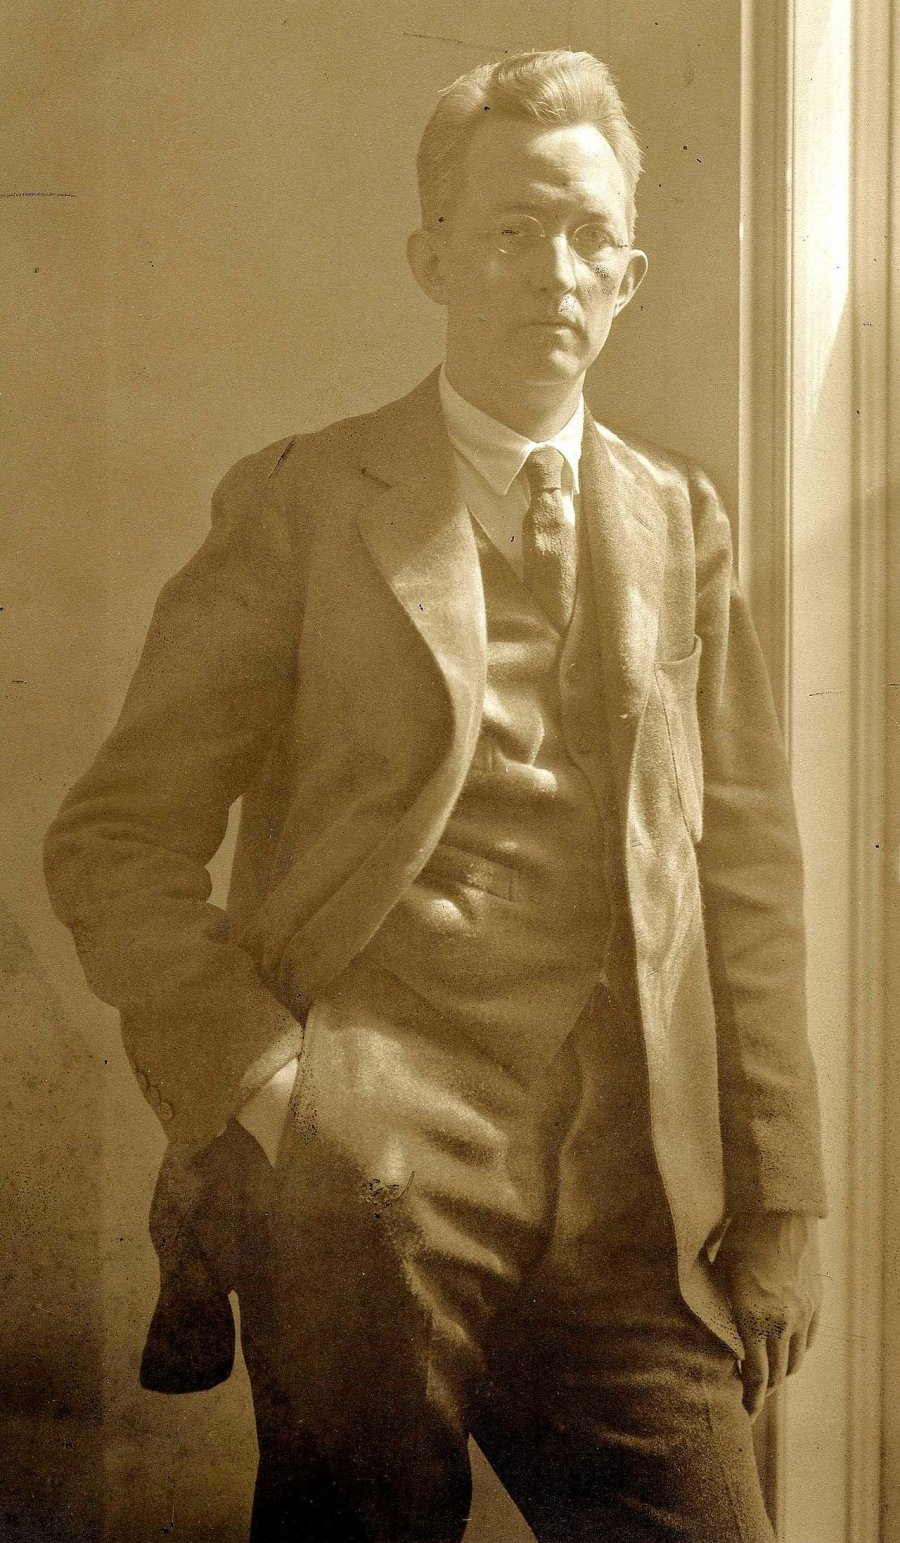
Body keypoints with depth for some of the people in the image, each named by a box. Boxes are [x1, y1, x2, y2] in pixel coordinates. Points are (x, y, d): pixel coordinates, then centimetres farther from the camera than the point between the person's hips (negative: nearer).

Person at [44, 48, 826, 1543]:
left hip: (626, 1218, 3)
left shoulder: (681, 523, 13)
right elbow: (113, 841, 1)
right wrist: (267, 1085, -12)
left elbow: (746, 865, 10)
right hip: (371, 1195, -3)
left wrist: (779, 1202, 6)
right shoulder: (302, 503, 3)